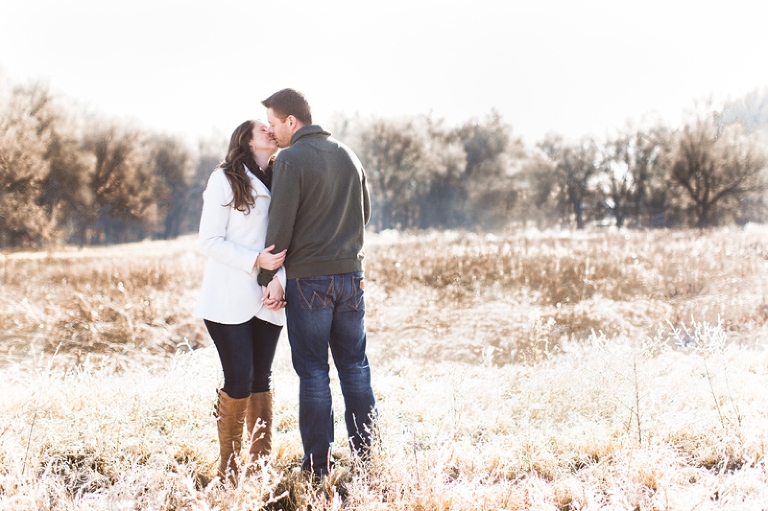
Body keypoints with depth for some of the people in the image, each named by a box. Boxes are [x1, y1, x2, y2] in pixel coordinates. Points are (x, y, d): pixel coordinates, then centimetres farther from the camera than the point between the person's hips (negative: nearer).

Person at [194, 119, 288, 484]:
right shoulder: (225, 180, -4)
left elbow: (284, 241, 10)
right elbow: (209, 241, -9)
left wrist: (280, 280, -8)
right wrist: (256, 260, -20)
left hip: (268, 301, 5)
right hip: (229, 300, -5)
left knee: (262, 379, 8)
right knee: (239, 380, -7)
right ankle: (228, 468, 5)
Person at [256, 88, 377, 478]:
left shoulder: (290, 159, -11)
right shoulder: (347, 155, 10)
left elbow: (280, 225, -13)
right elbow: (364, 212, 17)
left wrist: (267, 277, -5)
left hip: (308, 279, -6)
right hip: (351, 273, 6)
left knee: (313, 373, 1)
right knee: (355, 367, 12)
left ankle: (318, 465, 6)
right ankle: (365, 456, 16)